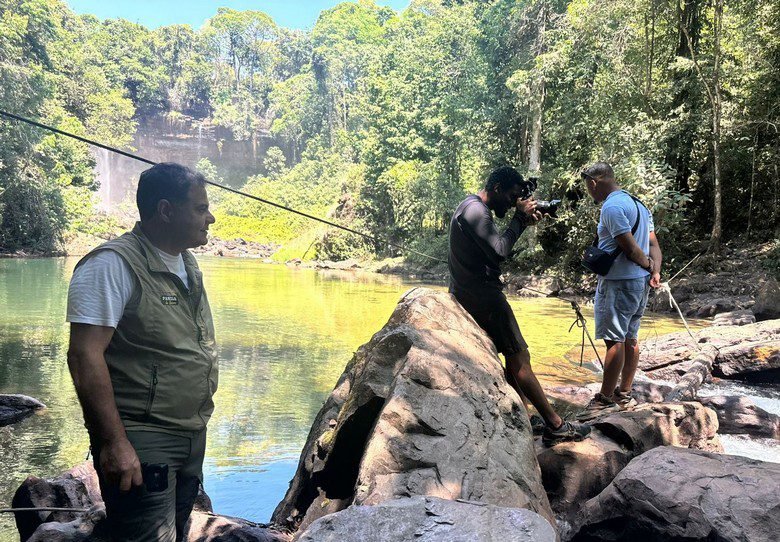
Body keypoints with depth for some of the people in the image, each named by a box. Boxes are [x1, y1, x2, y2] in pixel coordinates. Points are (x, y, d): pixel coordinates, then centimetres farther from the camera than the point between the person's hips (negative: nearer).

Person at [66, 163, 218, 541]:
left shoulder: (187, 264, 10)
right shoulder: (114, 264, -16)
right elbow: (85, 356, -21)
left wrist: (198, 424, 17)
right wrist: (114, 442, -23)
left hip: (192, 436, 9)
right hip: (141, 444, -8)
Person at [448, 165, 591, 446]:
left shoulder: (474, 208, 17)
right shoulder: (475, 210, -16)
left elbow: (496, 246, 19)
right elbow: (499, 252, -24)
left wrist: (524, 222, 7)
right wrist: (519, 217, -13)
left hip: (471, 294, 11)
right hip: (482, 295, -11)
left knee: (514, 358, 12)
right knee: (520, 358, -8)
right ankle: (556, 426, -4)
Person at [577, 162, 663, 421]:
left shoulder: (611, 207, -15)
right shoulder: (636, 203, 16)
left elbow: (631, 248, -19)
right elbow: (653, 244, 12)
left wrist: (648, 264, -2)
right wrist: (655, 272, 1)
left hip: (619, 283, -10)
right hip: (640, 283, 10)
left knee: (614, 340, -6)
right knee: (630, 338, 14)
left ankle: (606, 399, 0)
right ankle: (624, 395, 23)